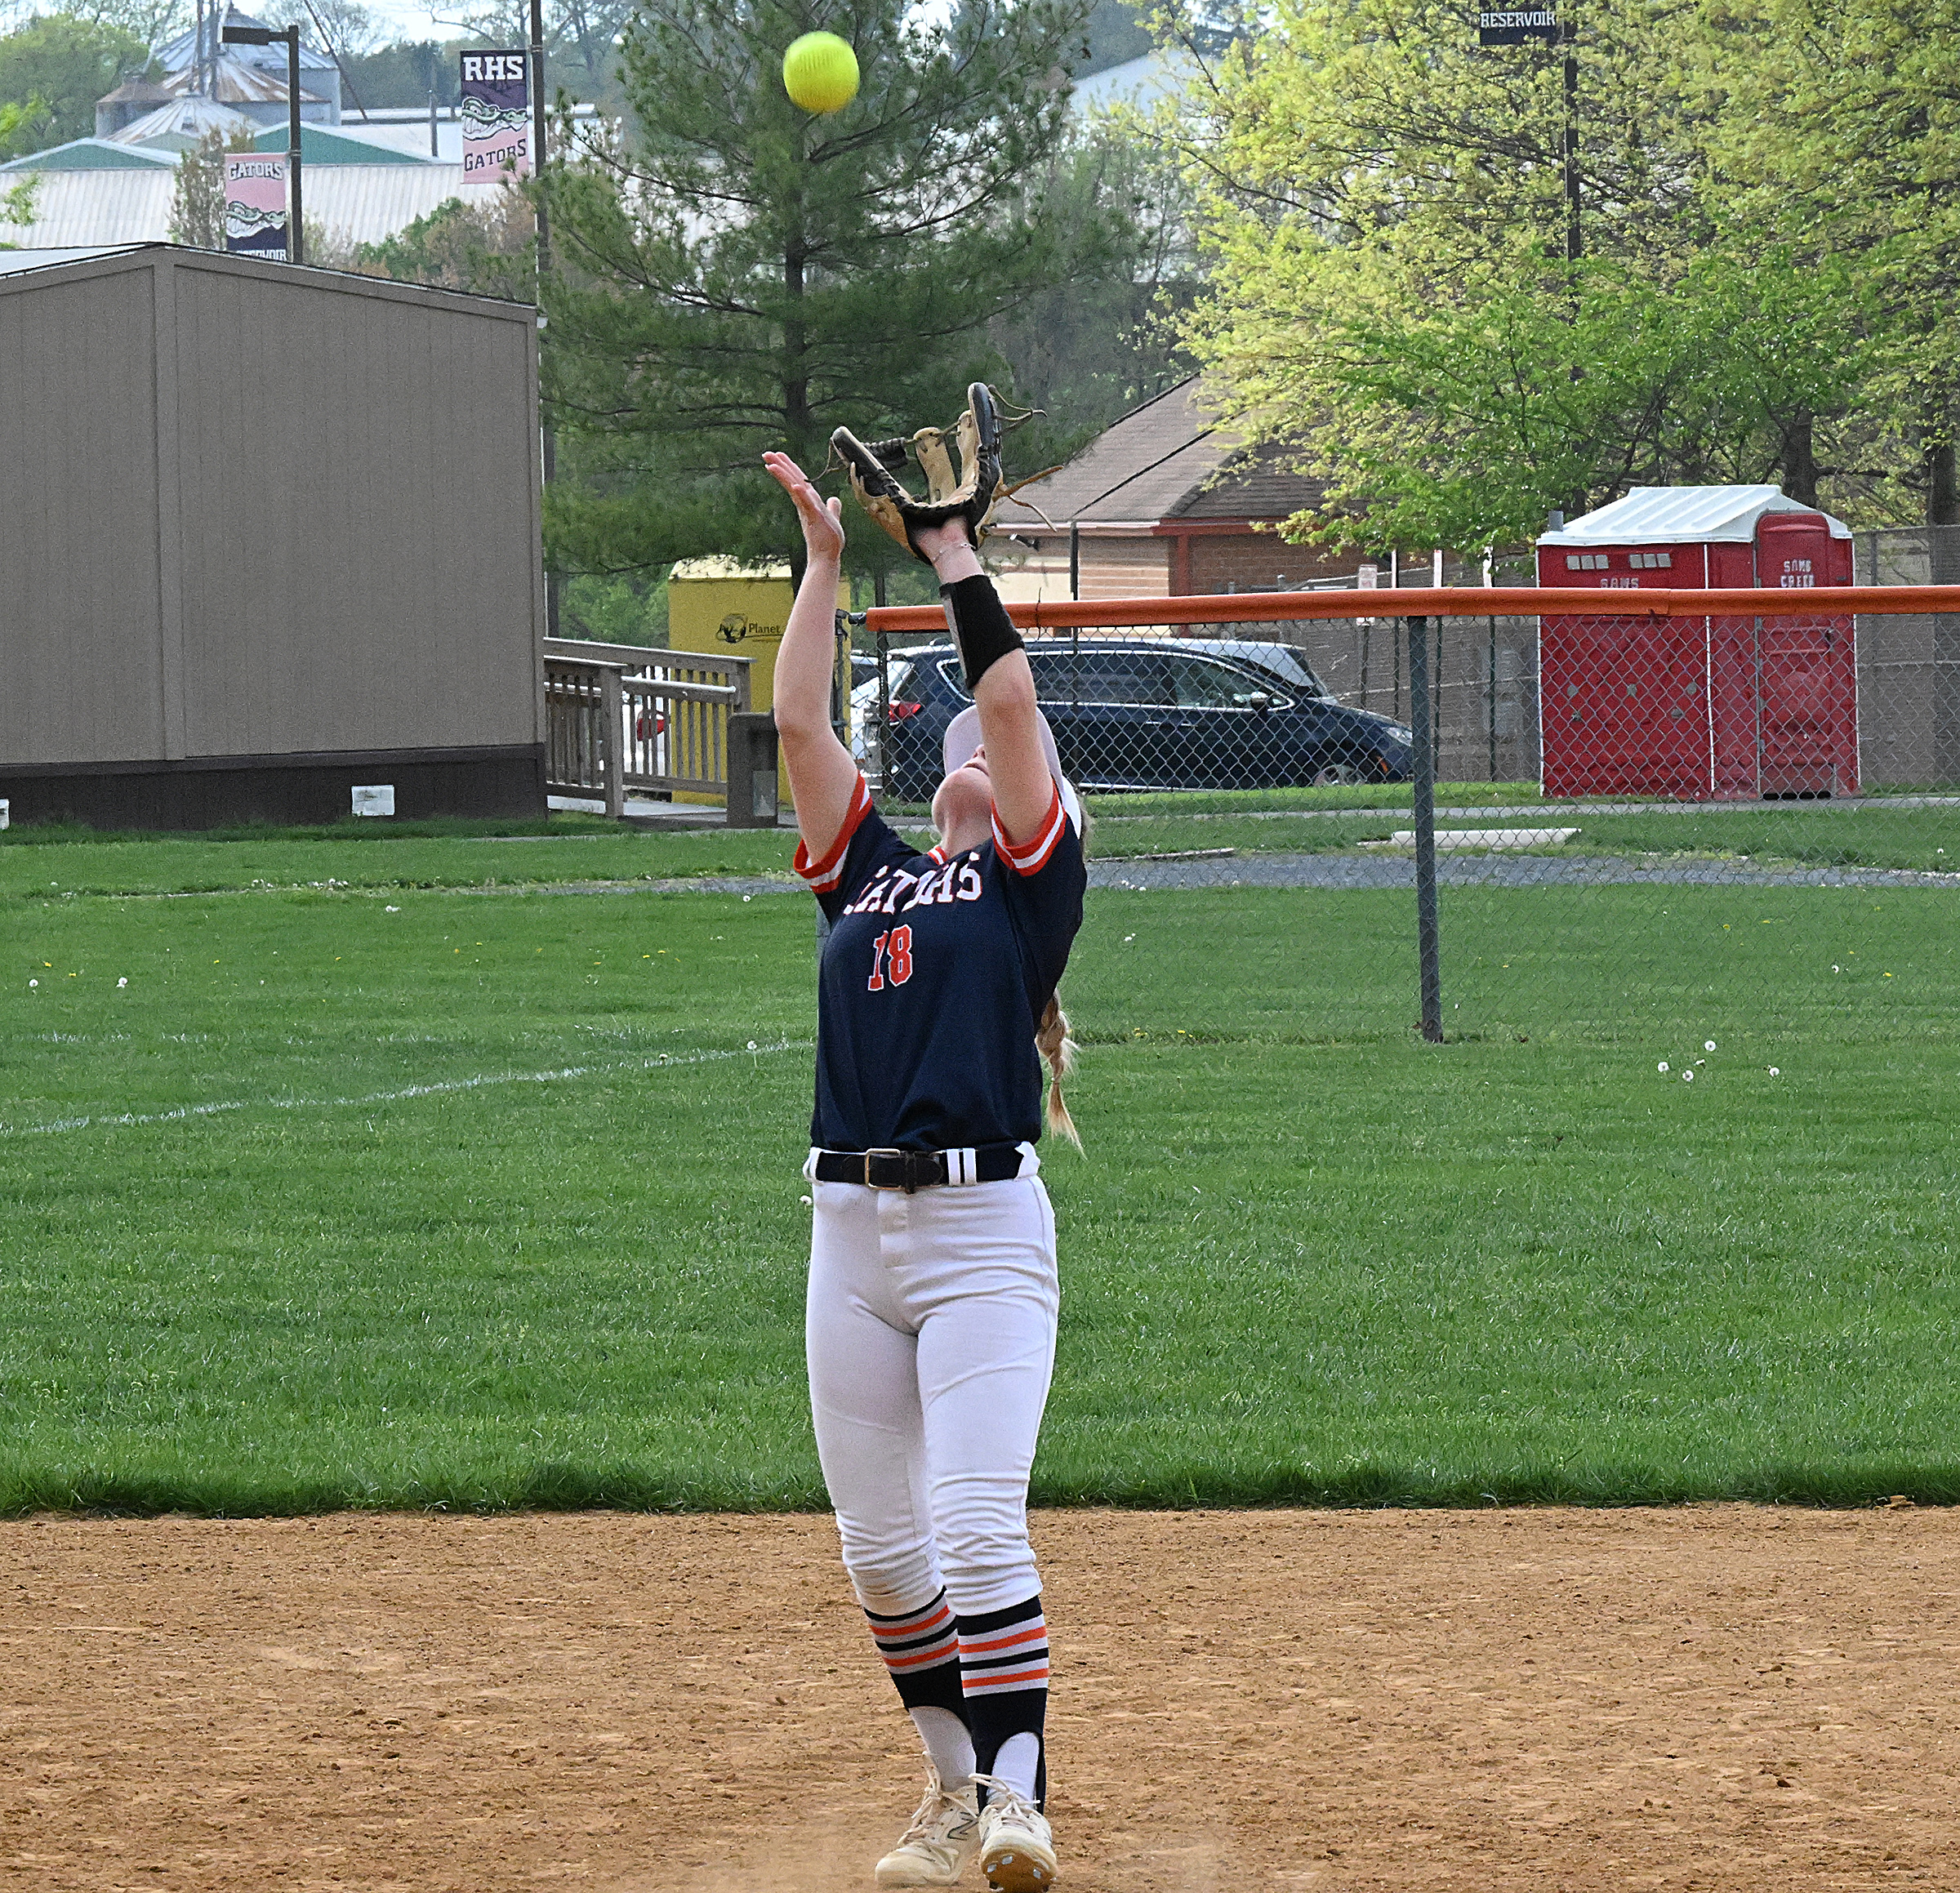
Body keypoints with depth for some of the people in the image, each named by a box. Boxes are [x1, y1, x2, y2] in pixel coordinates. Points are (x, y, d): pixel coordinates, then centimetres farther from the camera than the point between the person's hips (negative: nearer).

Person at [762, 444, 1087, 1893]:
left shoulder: (1032, 881, 6)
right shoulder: (867, 875, 19)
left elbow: (1009, 698, -3)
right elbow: (799, 725, 12)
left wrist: (958, 556, 3)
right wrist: (826, 563, 11)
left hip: (984, 1226, -6)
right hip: (851, 1229, 6)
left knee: (978, 1530, -16)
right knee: (880, 1550, 8)